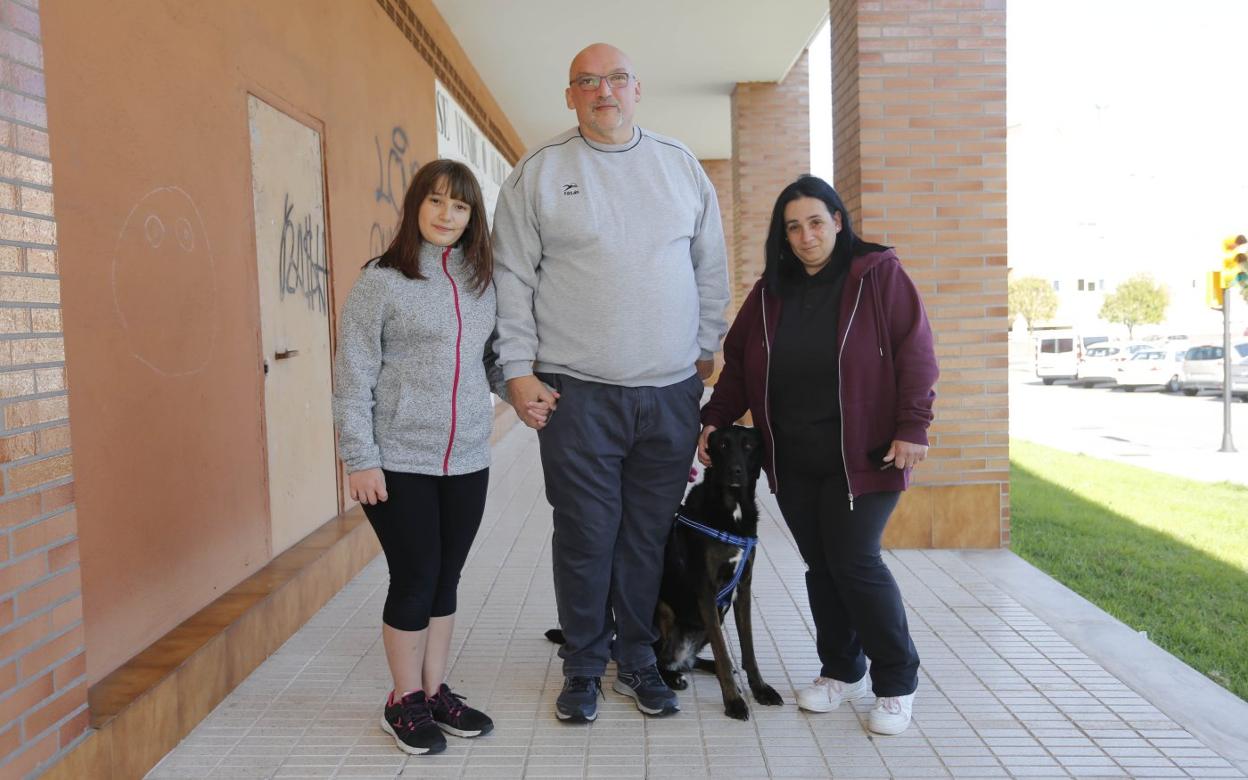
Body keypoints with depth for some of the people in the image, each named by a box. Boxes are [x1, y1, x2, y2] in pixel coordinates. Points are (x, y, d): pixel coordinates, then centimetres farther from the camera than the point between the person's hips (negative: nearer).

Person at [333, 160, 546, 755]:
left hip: (467, 461, 5)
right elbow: (353, 375, -8)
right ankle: (405, 703, 22)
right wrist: (359, 459, -11)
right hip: (399, 462, -4)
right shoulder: (381, 280, -6)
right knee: (415, 579, 3)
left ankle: (435, 692, 28)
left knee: (446, 578, 12)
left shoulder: (482, 282, 8)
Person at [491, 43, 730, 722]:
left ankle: (637, 660, 27)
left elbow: (711, 267, 15)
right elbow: (512, 278, 2)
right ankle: (583, 666, 23)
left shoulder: (681, 166, 11)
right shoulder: (538, 172, 4)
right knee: (585, 536, 4)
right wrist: (519, 369, -4)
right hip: (576, 393, -2)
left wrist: (706, 348, 11)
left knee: (650, 535, 10)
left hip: (671, 391, 3)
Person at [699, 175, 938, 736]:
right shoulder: (770, 290, 12)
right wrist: (714, 419, 3)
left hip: (862, 454, -4)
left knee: (854, 561, -7)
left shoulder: (877, 274, -2)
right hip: (793, 459, 5)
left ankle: (896, 684, 12)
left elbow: (914, 352, -7)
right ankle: (841, 672, 27)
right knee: (820, 565, 10)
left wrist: (912, 427, -14)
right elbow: (739, 364, 13)